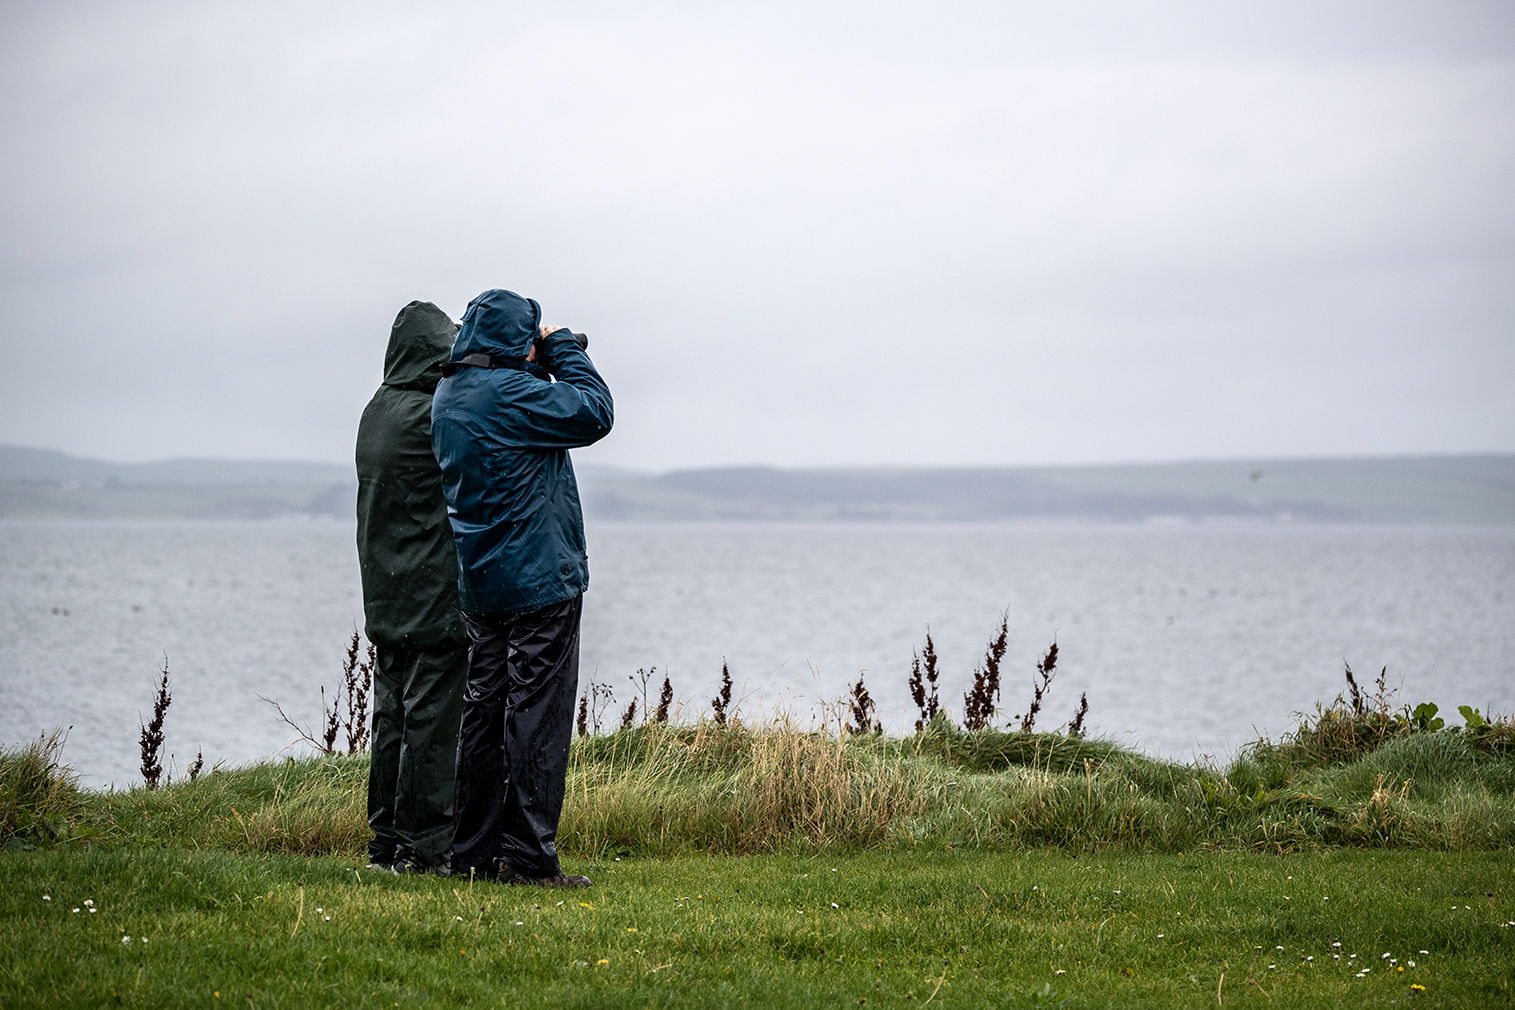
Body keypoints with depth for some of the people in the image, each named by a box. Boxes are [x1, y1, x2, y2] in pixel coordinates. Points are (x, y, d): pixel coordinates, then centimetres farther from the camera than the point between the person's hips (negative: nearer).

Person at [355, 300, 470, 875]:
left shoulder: (377, 413, 10)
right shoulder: (432, 417, -15)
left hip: (386, 601, 8)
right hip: (436, 598, -8)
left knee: (393, 717, 11)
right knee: (434, 718, -4)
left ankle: (388, 840, 15)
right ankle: (425, 845, -3)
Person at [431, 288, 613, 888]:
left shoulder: (448, 397, 11)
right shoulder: (509, 391, -17)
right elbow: (593, 413, -12)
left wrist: (548, 358, 10)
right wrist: (562, 349, -2)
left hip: (481, 584, 9)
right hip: (540, 580, -9)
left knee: (485, 713, 12)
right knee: (537, 715, -6)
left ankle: (474, 851, 15)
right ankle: (527, 857, -6)